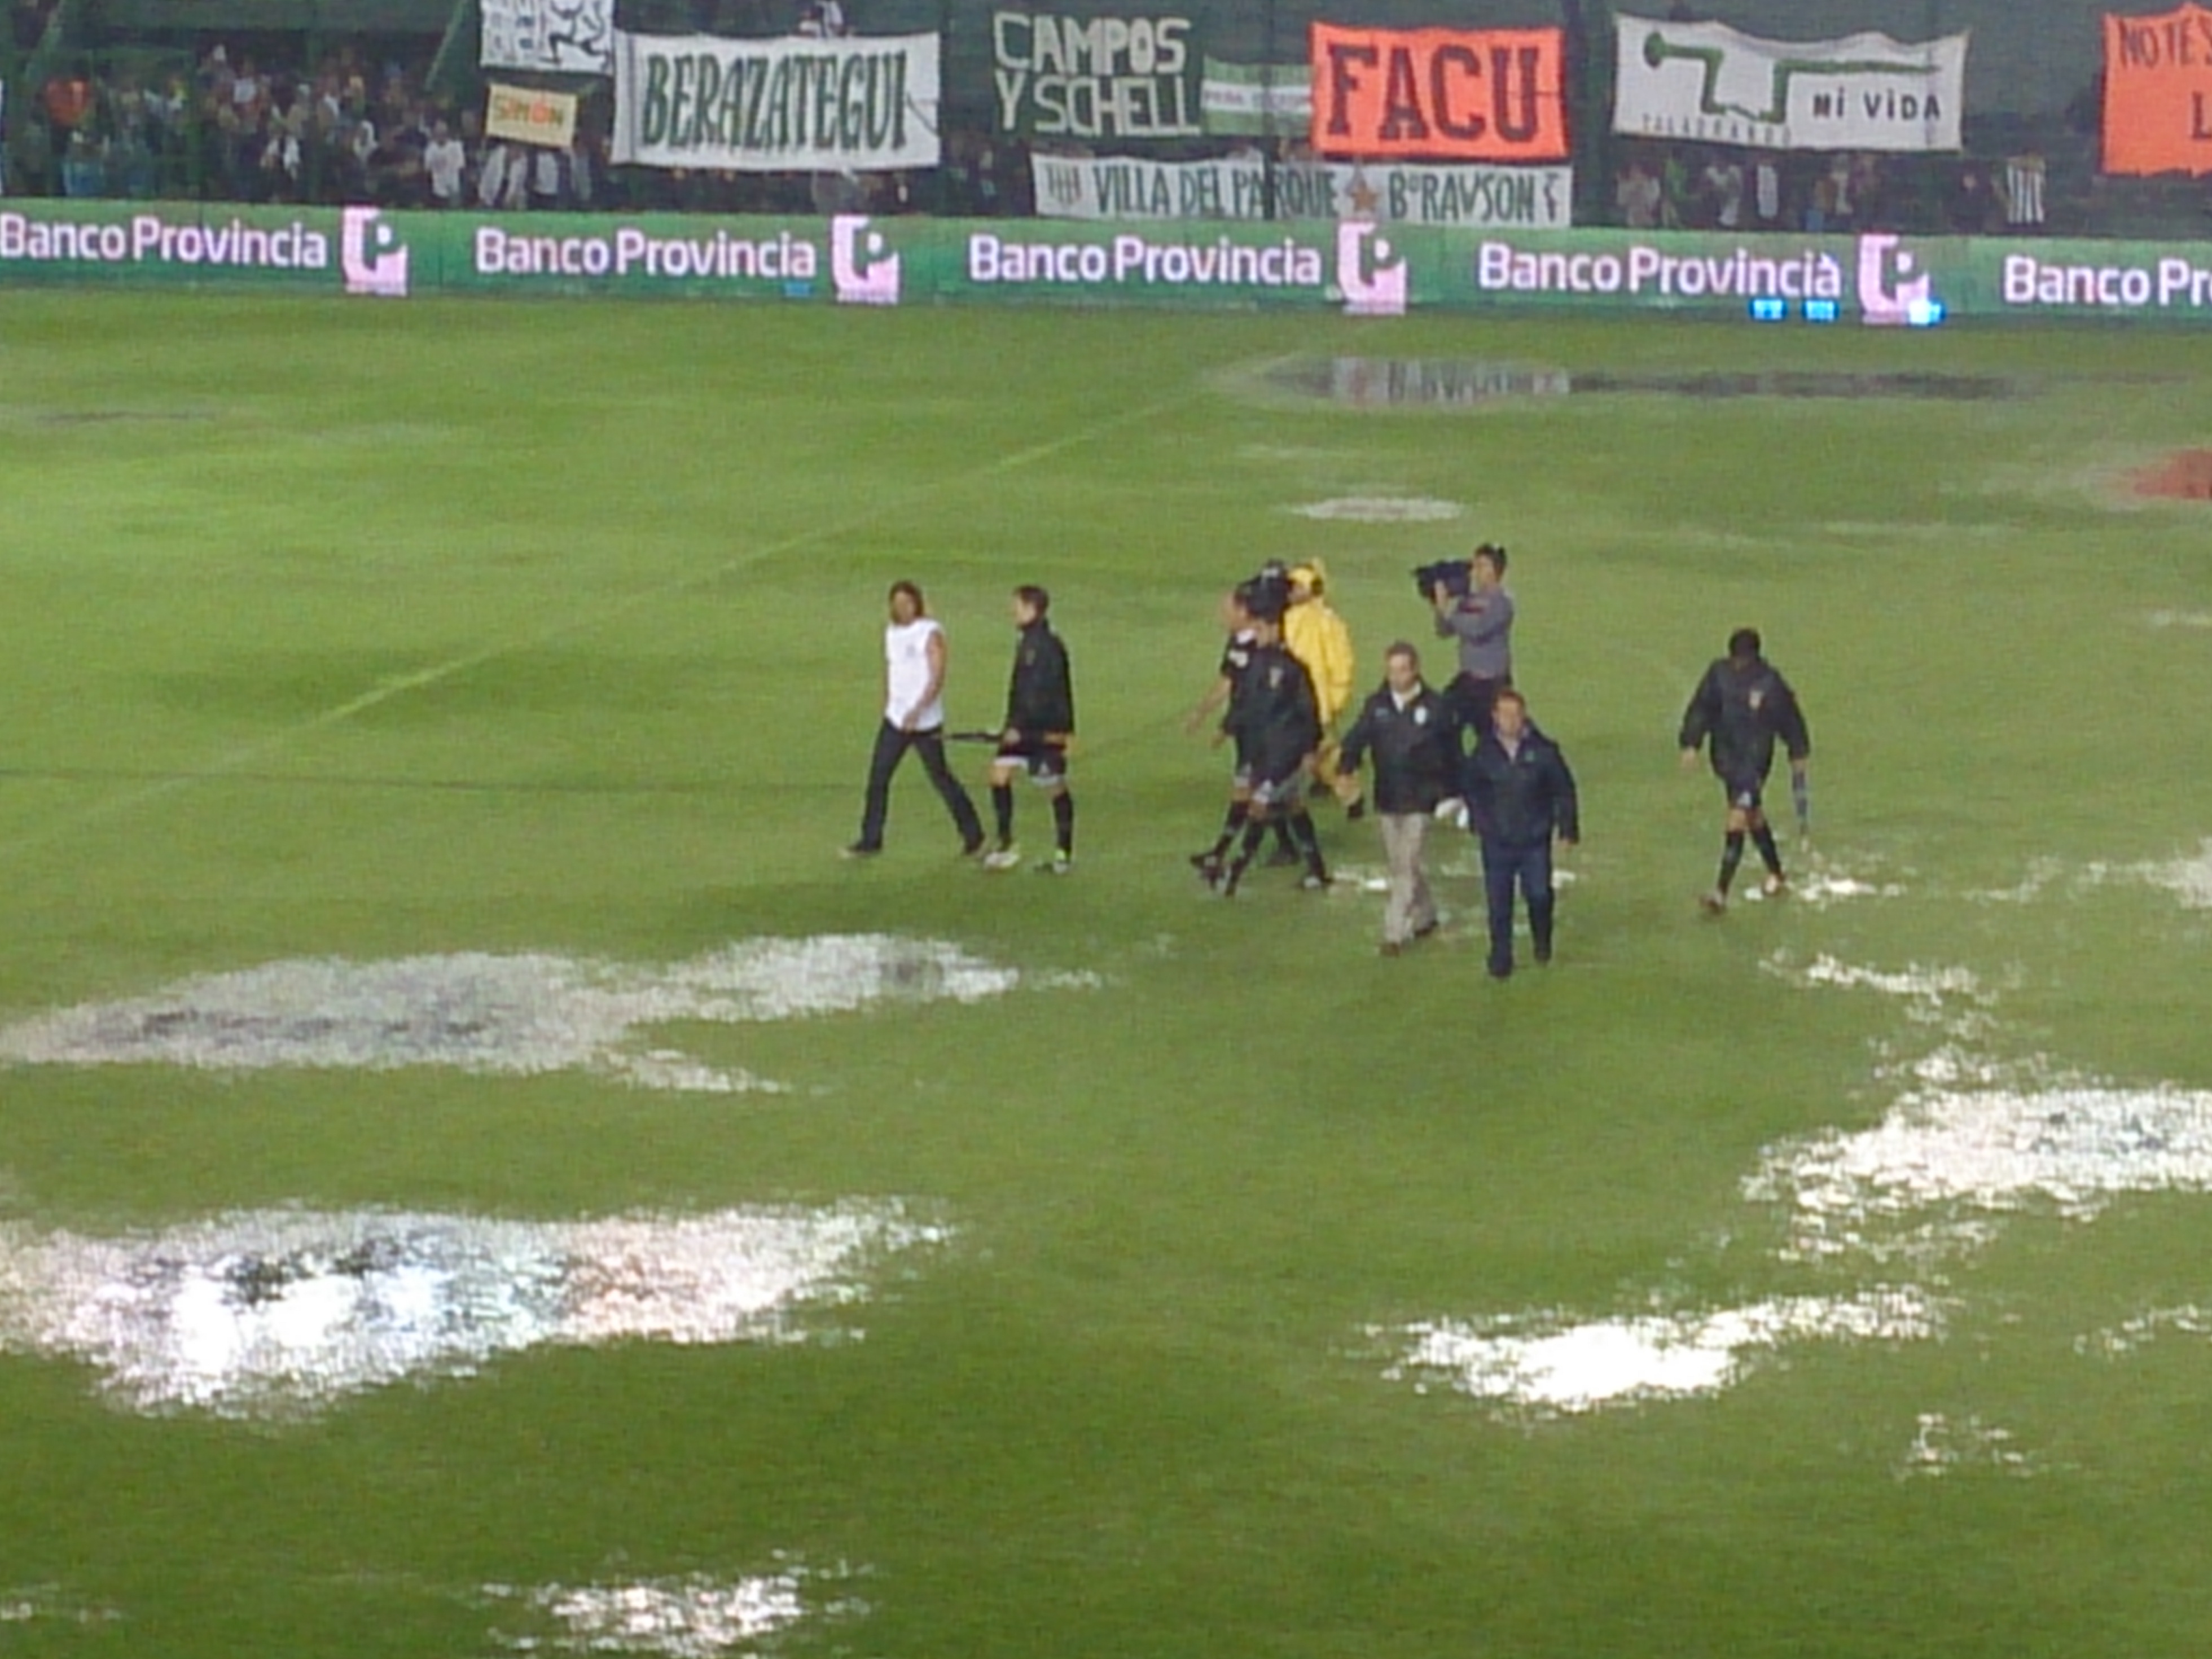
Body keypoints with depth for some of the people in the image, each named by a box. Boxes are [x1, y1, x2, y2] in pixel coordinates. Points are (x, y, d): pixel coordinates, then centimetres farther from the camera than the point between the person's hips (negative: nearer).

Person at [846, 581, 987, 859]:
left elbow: (937, 678, -19)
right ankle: (871, 841, 3)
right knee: (877, 776, -2)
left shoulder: (930, 633, -12)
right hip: (895, 719, 6)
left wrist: (917, 711, -30)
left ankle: (973, 835, 17)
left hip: (926, 722, -6)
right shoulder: (890, 631, 10)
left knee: (940, 778, 2)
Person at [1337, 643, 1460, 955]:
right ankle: (1424, 915, 35)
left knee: (1408, 865, -8)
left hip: (1420, 800, -4)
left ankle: (1395, 931, -7)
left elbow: (1452, 754, 1)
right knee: (1398, 866, 15)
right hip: (1387, 799, 4)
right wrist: (1348, 767, -27)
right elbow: (1356, 739, -8)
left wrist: (1450, 795, 3)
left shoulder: (1435, 708, -6)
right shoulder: (1376, 706, 2)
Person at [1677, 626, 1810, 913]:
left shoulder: (1770, 683, -10)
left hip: (1755, 758, -5)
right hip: (1726, 757, 5)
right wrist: (1691, 744, -6)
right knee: (1754, 817, 20)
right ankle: (1777, 875, 40)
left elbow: (1790, 719, 3)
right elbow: (1700, 709, 2)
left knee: (1738, 819, -13)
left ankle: (1722, 893, -16)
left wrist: (1799, 753, 11)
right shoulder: (1719, 674, -2)